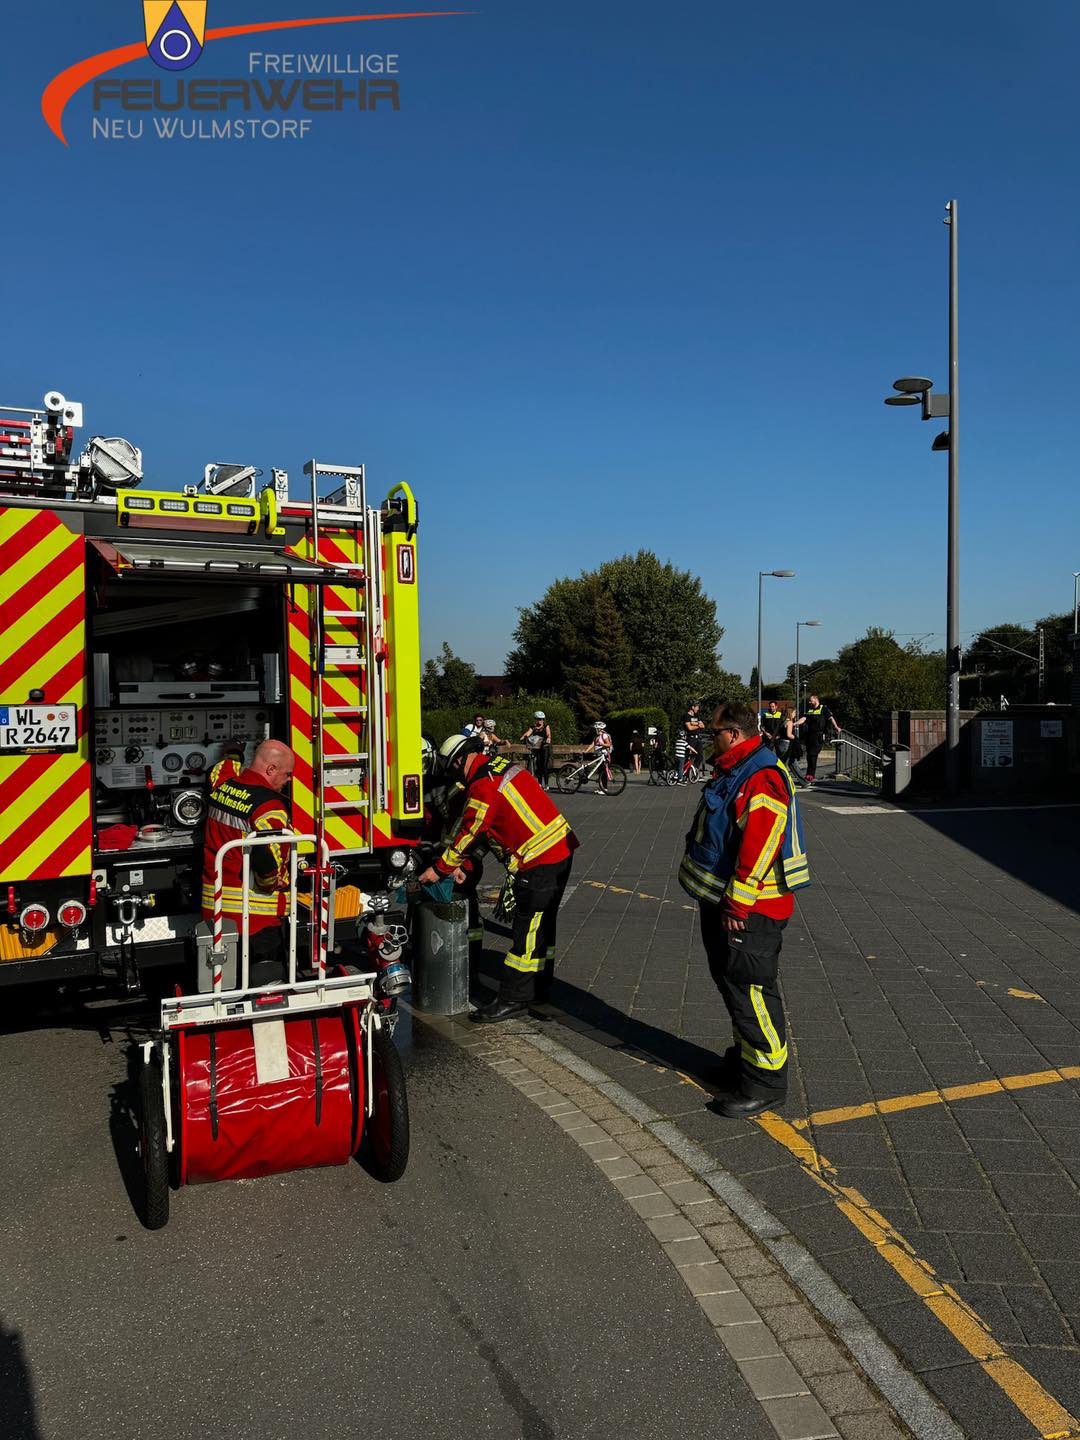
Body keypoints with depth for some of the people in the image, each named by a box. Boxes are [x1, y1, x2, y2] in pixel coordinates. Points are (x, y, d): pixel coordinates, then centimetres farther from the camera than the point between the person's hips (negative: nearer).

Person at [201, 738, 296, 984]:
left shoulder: (222, 785, 4)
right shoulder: (269, 806, -20)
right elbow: (267, 859, -26)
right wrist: (271, 884, -9)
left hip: (214, 902, 8)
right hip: (256, 911, -8)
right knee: (267, 977, 4)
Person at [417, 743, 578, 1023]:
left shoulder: (483, 785, -17)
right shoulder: (501, 766, 15)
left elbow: (469, 832, -10)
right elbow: (481, 829, 18)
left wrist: (440, 868, 1)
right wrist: (464, 865, 16)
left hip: (540, 861, -10)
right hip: (561, 849, 10)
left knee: (528, 929, -3)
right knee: (541, 925, 19)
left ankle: (511, 1000, 4)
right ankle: (538, 988, 31)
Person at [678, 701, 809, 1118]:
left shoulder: (762, 780, -21)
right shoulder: (732, 772, 14)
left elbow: (758, 849, -27)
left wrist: (738, 904, -24)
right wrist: (718, 898, 25)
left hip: (748, 911, -11)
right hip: (720, 902, 11)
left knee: (750, 991, -4)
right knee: (731, 983, 20)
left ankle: (766, 1080, 7)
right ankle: (744, 1057, 35)